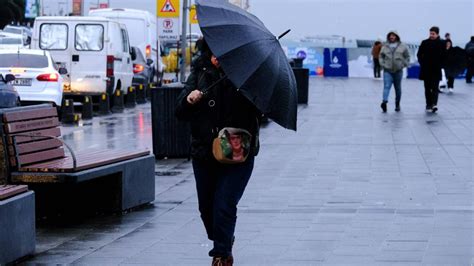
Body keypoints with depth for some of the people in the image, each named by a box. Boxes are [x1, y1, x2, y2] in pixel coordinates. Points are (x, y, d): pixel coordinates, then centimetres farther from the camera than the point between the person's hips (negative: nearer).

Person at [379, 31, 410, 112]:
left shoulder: (402, 46, 2)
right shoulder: (385, 47, 4)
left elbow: (407, 57, 9)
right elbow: (381, 56, 14)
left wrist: (403, 64, -1)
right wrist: (383, 64, 1)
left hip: (398, 71, 1)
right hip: (387, 71, -1)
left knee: (398, 88, 10)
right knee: (386, 86, -17)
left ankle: (397, 105, 21)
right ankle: (384, 101, -33)